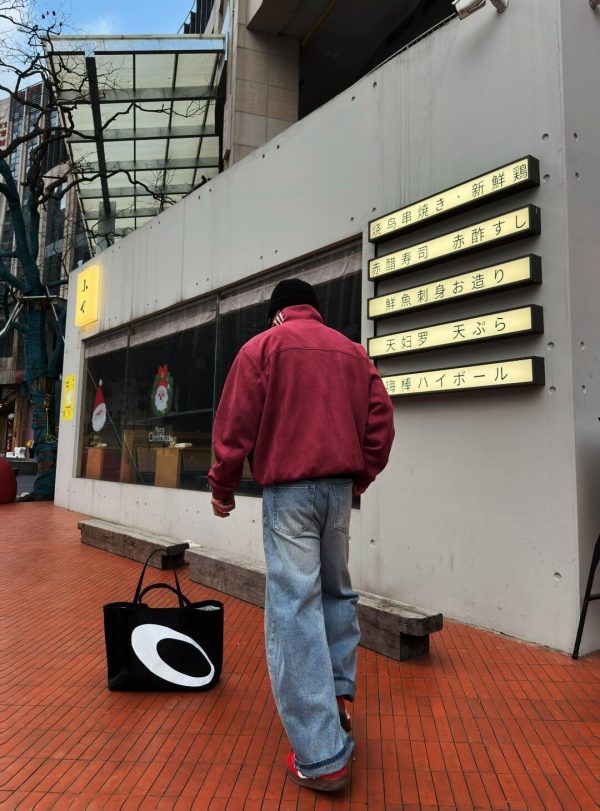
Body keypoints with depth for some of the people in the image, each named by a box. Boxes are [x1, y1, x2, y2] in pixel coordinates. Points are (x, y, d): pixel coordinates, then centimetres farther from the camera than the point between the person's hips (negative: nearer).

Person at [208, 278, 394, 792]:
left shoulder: (263, 346, 1)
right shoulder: (352, 350, 12)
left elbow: (235, 423, -4)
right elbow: (381, 420, 9)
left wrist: (223, 487, 6)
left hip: (288, 487, -4)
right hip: (339, 485, 5)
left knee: (294, 609, -3)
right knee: (336, 591, 23)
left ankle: (322, 756, 1)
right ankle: (338, 693, 25)